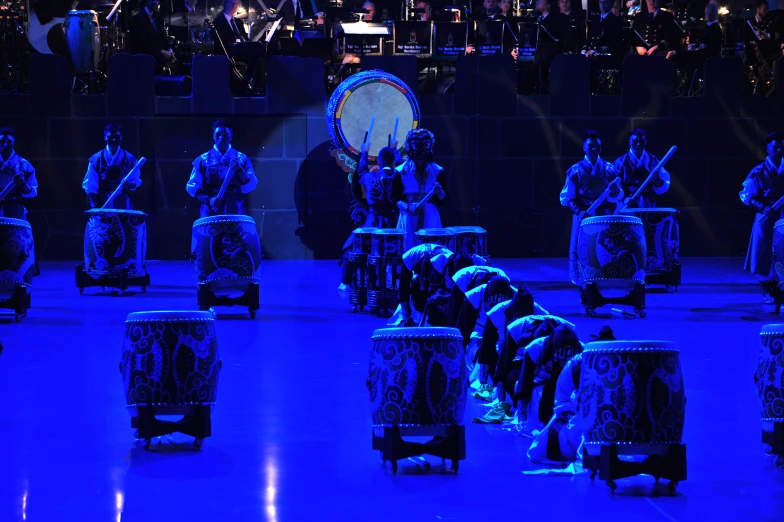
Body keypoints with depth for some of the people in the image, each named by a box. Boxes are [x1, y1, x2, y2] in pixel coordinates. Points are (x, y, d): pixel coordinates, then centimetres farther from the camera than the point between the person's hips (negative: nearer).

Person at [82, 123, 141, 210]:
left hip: (123, 206, 0)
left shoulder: (129, 158, 7)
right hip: (103, 205, 0)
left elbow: (136, 181, 5)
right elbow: (90, 182, -1)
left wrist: (129, 184, -18)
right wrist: (93, 202, -16)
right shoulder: (96, 158, 5)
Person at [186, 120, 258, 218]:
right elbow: (192, 186, 4)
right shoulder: (203, 160, 9)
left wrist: (239, 170, -13)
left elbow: (250, 185, 4)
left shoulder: (241, 159, 11)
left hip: (235, 212, 0)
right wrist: (208, 200, -12)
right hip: (211, 212, 0)